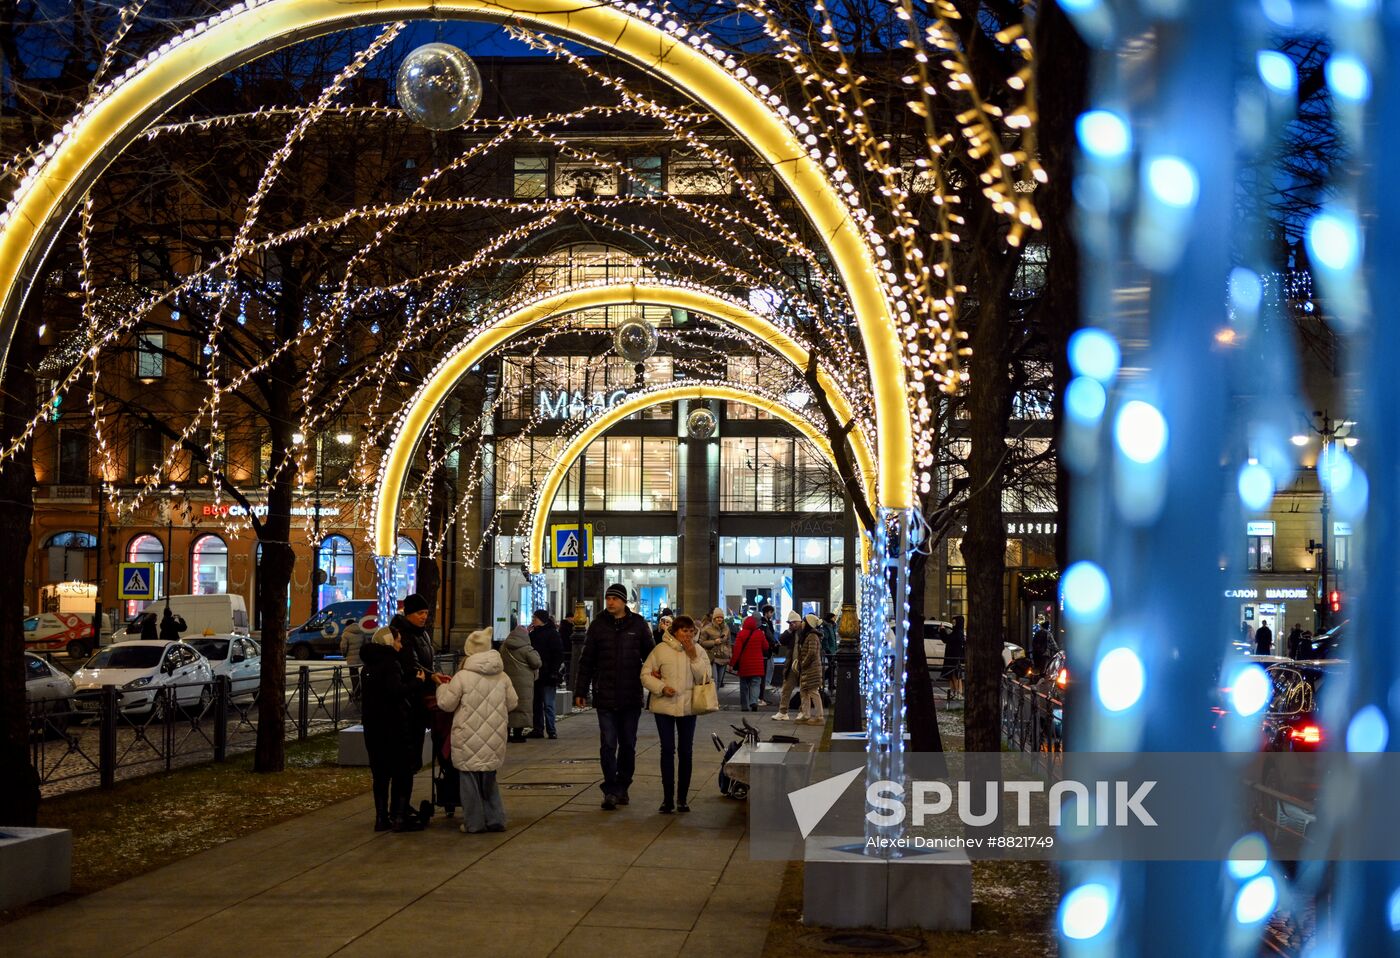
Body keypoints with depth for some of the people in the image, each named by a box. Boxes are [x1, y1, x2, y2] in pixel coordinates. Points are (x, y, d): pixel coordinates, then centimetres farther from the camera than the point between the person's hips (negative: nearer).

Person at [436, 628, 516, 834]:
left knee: (470, 779, 5)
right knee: (489, 779, 18)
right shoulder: (502, 677, 1)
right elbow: (512, 703, 10)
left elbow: (446, 704, -5)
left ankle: (474, 822, 9)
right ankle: (495, 819, 18)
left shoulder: (462, 677, -12)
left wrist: (442, 688, 15)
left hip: (469, 740, -4)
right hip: (494, 739, 4)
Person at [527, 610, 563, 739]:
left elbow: (559, 654, -10)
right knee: (536, 703, 9)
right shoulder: (534, 633, 16)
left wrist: (554, 671, -17)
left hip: (547, 676, -7)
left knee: (548, 704, -6)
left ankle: (551, 730, -2)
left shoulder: (552, 634, -7)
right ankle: (537, 729, 14)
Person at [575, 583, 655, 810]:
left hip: (631, 697, 1)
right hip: (605, 697, -1)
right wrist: (581, 691, 3)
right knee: (608, 745, -5)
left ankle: (622, 787, 23)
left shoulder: (638, 624, 2)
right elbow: (586, 660, 6)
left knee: (628, 745, 10)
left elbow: (649, 656, 7)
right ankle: (611, 791, -3)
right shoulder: (598, 625, 2)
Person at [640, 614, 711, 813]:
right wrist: (662, 688, -16)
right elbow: (646, 674, -2)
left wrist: (693, 657, -15)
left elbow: (704, 678, -5)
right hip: (664, 706, -2)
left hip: (688, 707, 2)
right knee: (667, 750, -1)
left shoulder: (698, 651, 3)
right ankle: (668, 798, 5)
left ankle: (682, 798, 16)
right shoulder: (661, 649, -4)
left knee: (685, 752, 7)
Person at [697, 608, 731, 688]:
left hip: (723, 658, 5)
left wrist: (729, 659, 13)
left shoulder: (726, 628, 11)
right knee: (714, 682, -14)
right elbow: (702, 642, -2)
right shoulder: (707, 628, -3)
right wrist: (714, 642, -15)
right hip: (712, 658, -5)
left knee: (719, 682, 7)